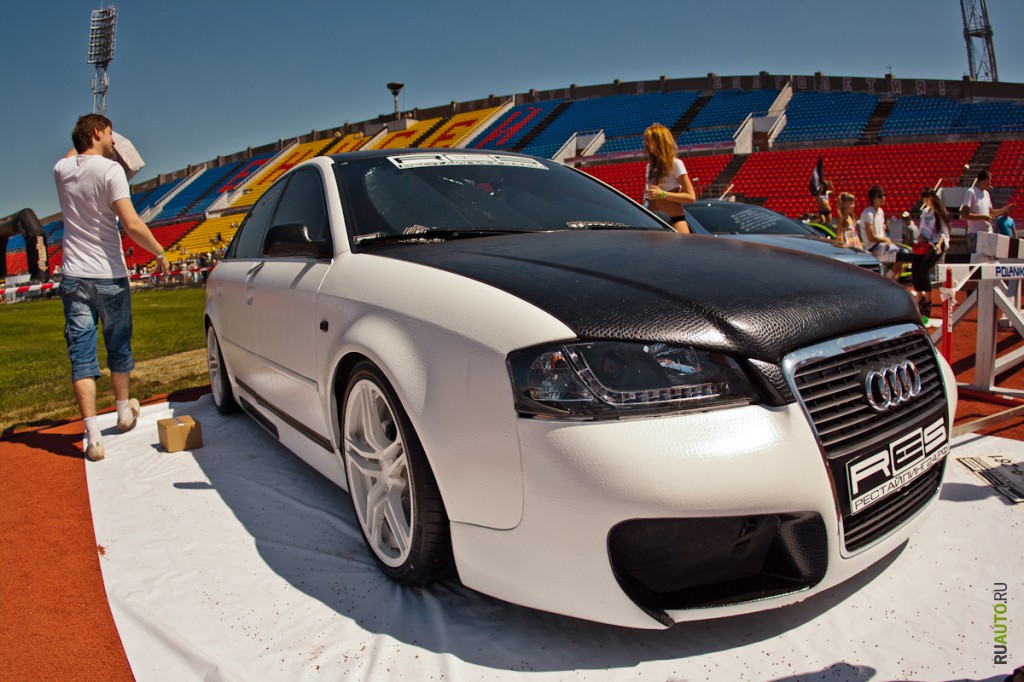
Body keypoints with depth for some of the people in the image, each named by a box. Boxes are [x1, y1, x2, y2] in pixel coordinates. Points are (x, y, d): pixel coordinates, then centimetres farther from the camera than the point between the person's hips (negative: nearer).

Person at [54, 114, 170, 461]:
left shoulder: (61, 170, 5)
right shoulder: (110, 169, -11)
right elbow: (132, 225, -19)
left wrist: (81, 141, 42)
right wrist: (160, 253, -7)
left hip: (74, 277, 4)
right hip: (109, 276, -4)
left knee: (81, 357, 1)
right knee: (118, 348, 15)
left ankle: (93, 435, -4)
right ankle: (124, 412, 33)